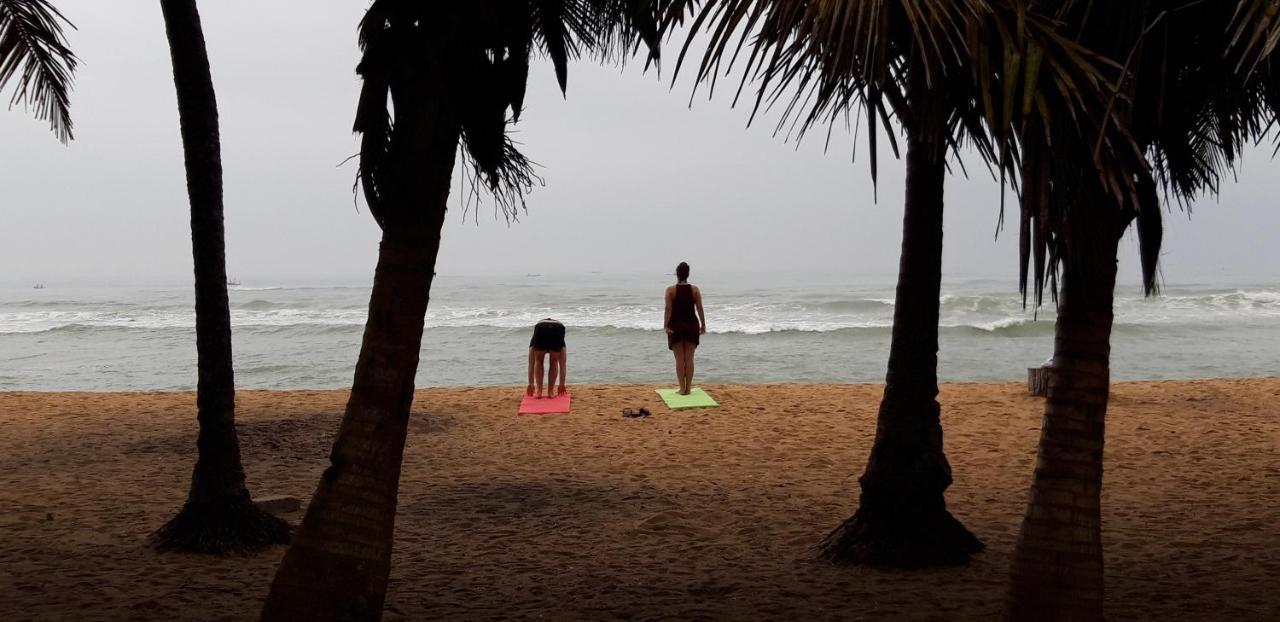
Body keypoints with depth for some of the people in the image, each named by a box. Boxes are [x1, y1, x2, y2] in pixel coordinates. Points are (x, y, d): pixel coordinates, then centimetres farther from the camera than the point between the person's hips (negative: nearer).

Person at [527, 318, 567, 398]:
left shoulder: (533, 341, 42)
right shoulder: (562, 343, 43)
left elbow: (531, 364, 42)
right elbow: (563, 365, 42)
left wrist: (531, 384, 47)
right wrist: (562, 385, 46)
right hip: (558, 331, 1)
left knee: (538, 361, 25)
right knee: (554, 362, 25)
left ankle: (539, 391, 20)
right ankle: (550, 392, 20)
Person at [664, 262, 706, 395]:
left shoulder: (671, 290, -6)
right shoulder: (695, 289, -1)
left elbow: (668, 309, -11)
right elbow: (699, 309, -1)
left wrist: (666, 325, -11)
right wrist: (703, 325, 5)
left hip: (676, 325, -2)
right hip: (691, 325, 2)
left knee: (679, 359, 3)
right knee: (689, 358, 7)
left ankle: (682, 388, 1)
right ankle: (688, 388, 9)